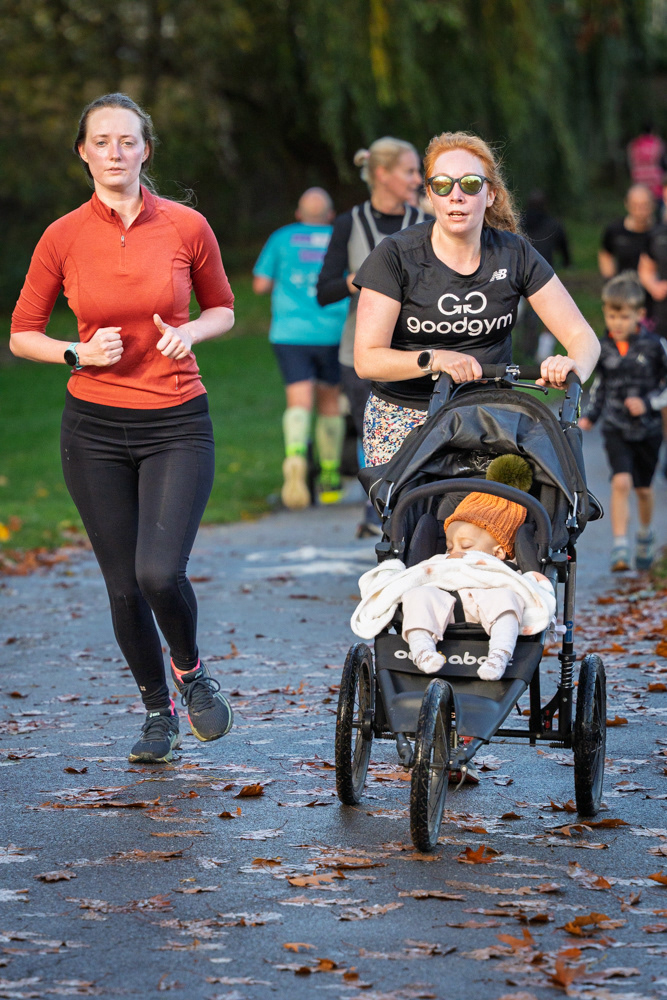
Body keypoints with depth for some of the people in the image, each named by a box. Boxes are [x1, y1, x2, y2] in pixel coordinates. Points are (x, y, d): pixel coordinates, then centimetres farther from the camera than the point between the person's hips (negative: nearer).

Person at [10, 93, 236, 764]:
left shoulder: (186, 226, -3)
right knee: (123, 585, 5)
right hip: (95, 428, 1)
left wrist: (189, 332, -9)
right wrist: (79, 353, -12)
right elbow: (22, 335, 6)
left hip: (176, 425, -1)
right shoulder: (63, 238, -3)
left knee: (160, 572, -18)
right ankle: (156, 709, 29)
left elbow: (221, 309, 12)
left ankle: (190, 668, 14)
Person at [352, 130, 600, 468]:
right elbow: (366, 359, -12)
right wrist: (433, 359, -29)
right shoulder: (396, 256, -8)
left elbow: (582, 336, -1)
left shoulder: (515, 255, 0)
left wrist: (574, 368, -25)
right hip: (404, 419, -2)